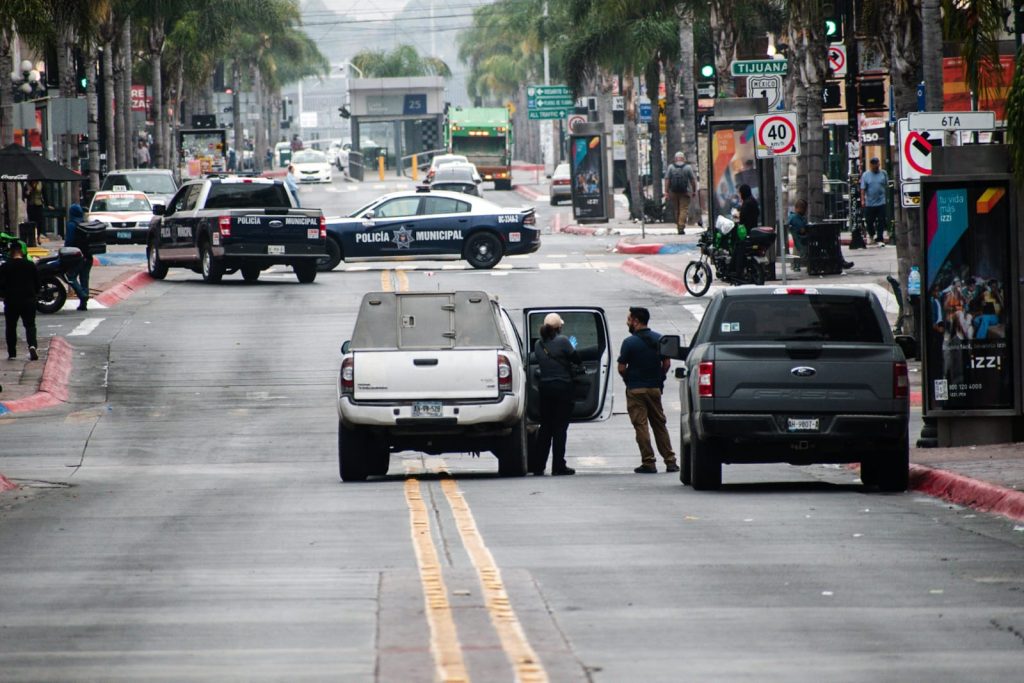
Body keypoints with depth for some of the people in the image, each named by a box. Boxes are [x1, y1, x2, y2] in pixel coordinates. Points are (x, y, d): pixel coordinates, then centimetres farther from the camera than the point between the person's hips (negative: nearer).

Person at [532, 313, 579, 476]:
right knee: (560, 427, -1)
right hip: (562, 387, -5)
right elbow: (576, 360, -8)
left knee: (545, 427, 12)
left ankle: (538, 465, 11)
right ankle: (558, 466, -2)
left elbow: (540, 362, 10)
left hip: (545, 387, 5)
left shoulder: (538, 344, 5)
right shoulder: (562, 341, -12)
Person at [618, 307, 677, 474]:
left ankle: (648, 463, -4)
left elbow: (621, 368, -11)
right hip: (655, 388, 5)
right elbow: (667, 363, 5)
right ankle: (670, 462, 9)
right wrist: (659, 379, 14)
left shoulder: (629, 342, -12)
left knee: (641, 426, 0)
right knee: (660, 425, 12)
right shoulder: (659, 339, 3)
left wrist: (628, 379, 7)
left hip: (636, 390, -5)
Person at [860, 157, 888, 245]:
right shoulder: (866, 175, 2)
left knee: (881, 221, -3)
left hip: (881, 202, 0)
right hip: (869, 203, 0)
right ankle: (871, 234, 35)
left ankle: (880, 239, 1)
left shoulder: (883, 174, 5)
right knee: (869, 221, 8)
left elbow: (887, 186, 13)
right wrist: (862, 200, -9)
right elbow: (863, 189, 0)